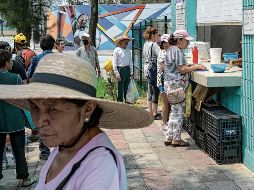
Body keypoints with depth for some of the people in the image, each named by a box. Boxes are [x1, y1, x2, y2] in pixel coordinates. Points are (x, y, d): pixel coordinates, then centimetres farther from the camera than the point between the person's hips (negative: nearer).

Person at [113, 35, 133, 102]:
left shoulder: (128, 51, 14)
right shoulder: (117, 50, -2)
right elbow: (114, 63, -5)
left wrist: (131, 72, 11)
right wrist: (116, 73, -12)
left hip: (127, 69, 5)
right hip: (120, 69, -5)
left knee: (127, 86, 9)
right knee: (120, 87, -3)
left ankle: (127, 100, 16)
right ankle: (119, 101, 4)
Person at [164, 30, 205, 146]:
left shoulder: (170, 50, 16)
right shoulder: (178, 51, -15)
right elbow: (182, 69, -20)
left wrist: (191, 67, 17)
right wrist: (196, 67, -11)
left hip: (169, 84, 10)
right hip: (177, 85, -10)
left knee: (174, 112, 15)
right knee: (178, 112, -2)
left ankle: (169, 138, 18)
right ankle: (176, 139, 5)